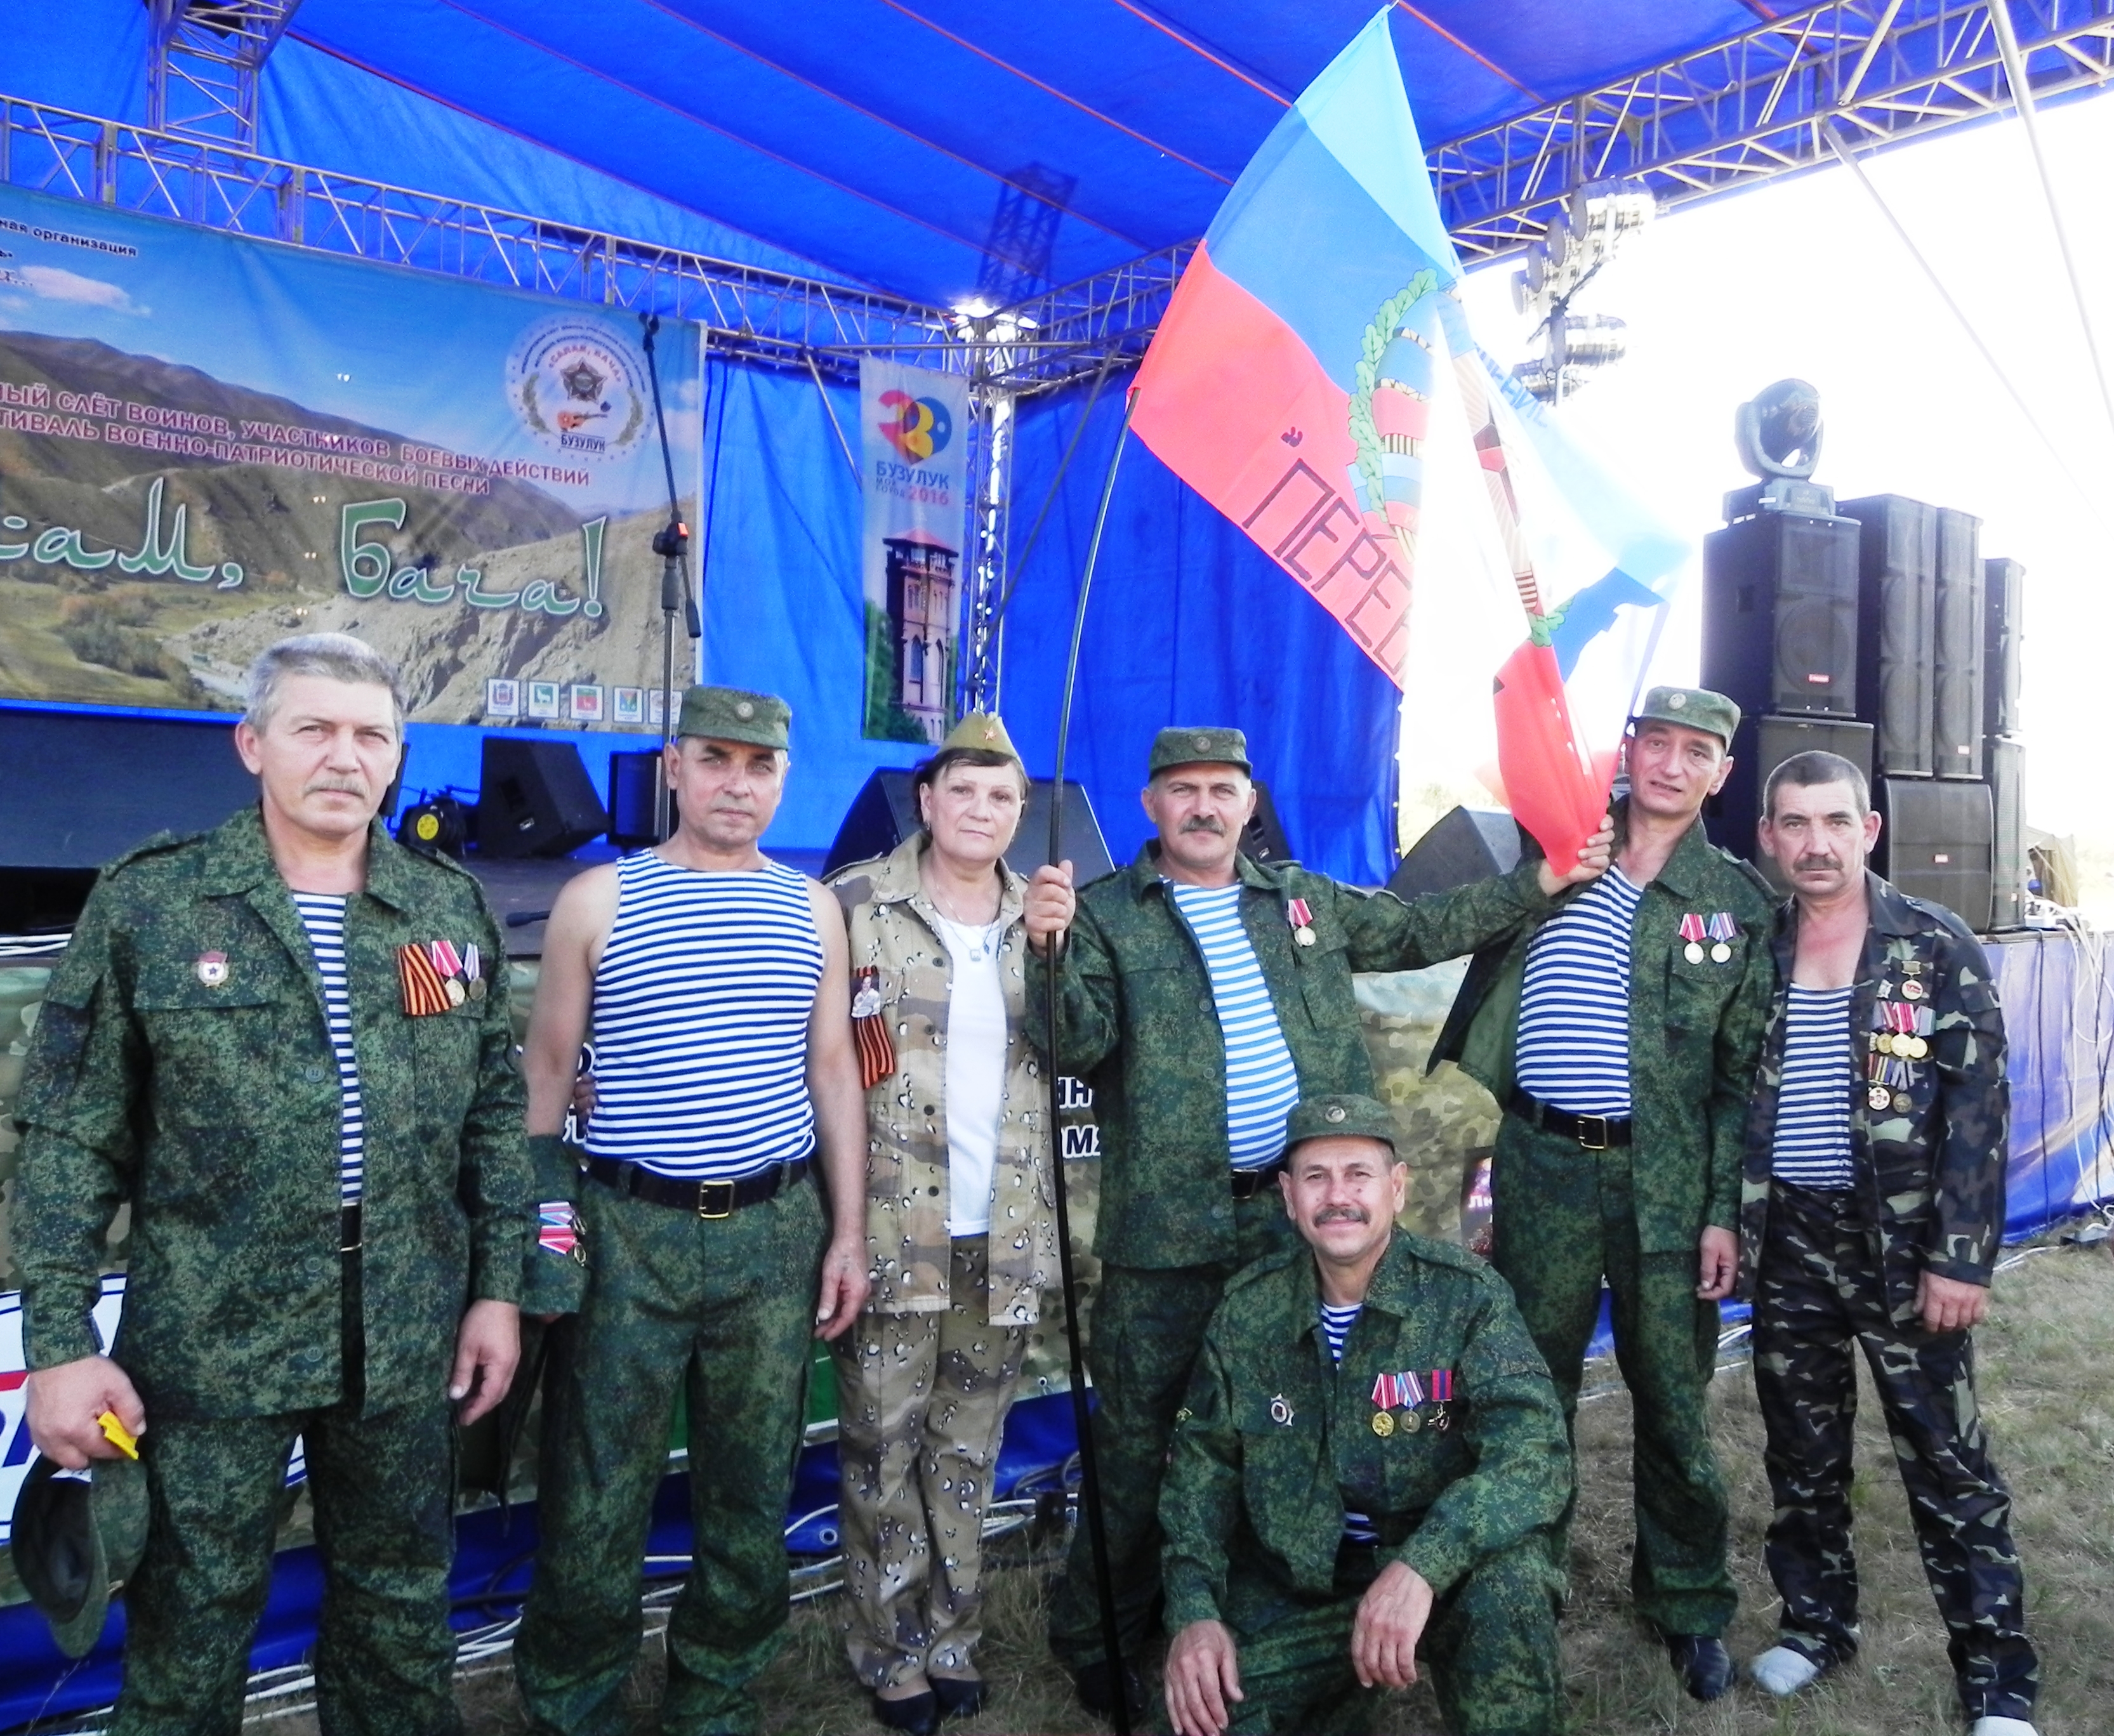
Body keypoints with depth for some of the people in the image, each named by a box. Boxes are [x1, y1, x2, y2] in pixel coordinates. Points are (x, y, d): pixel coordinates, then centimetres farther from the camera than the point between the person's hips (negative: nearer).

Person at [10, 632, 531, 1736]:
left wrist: (499, 1290, 4)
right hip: (212, 1335, -2)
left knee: (399, 1612, 17)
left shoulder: (453, 910, 4)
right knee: (190, 1624, 12)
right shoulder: (147, 901, -4)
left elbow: (496, 1115, 7)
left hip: (408, 1337, 3)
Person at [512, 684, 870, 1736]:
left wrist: (849, 1233, 6)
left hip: (776, 1233, 3)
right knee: (595, 1499, 4)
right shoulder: (598, 900, 1)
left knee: (753, 1496, 13)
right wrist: (539, 1220, -2)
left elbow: (833, 1074, 10)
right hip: (628, 1232, -2)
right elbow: (547, 1069, 3)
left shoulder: (812, 908, 8)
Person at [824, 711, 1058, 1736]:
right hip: (890, 1227, -3)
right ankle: (894, 1653, 26)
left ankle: (955, 1640, 32)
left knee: (969, 1450, 16)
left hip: (1005, 1231, 4)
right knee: (884, 1449, 8)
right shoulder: (855, 906, -6)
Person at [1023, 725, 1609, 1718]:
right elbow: (1078, 1047, -13)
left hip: (1299, 1214, 5)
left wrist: (1539, 885, 16)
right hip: (1169, 1230, -4)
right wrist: (1050, 950, -32)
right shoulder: (1106, 913, -3)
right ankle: (1097, 1642, 25)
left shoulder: (1303, 898, 11)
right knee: (1138, 1446, 5)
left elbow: (1415, 932, 20)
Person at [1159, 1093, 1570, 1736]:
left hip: (1442, 1567, -3)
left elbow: (1534, 1453, -22)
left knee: (1509, 1580, -33)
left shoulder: (1466, 1294, -13)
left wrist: (1421, 1566, -37)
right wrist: (1193, 1611, -11)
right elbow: (1203, 1461, 3)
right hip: (1295, 1581, 3)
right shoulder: (1249, 1308, -3)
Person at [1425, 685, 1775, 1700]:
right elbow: (1481, 1007, 7)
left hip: (1664, 1178, 0)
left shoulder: (1738, 900, 2)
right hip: (1541, 1168, 1)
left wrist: (1724, 1211, -3)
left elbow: (1743, 1071, 1)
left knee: (1672, 1402, 11)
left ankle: (1688, 1604, 31)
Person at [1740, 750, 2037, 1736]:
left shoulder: (1938, 948, -6)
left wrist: (1961, 1260, -13)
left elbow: (1978, 1111, -8)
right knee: (1801, 1454, 15)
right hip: (1786, 1244, 3)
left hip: (1903, 1243, -3)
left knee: (1948, 1466, 4)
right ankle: (1815, 1624, 33)